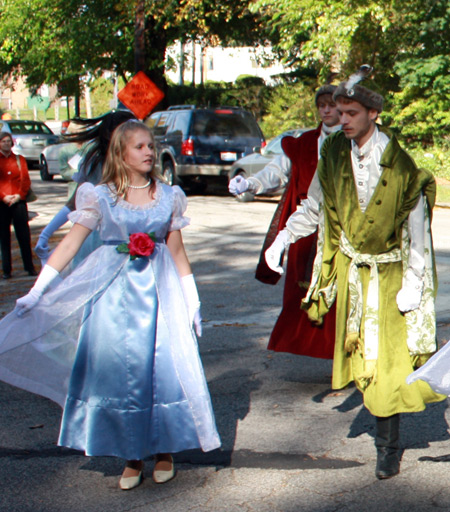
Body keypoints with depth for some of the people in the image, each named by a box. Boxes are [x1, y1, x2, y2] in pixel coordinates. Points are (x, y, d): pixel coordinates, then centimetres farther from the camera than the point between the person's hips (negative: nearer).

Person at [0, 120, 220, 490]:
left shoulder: (168, 197, 6)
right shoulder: (100, 197, 0)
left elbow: (178, 252, 11)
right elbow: (70, 243, -2)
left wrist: (192, 301, 10)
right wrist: (36, 291, -7)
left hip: (159, 294, 1)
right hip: (114, 295, -1)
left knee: (165, 370, -1)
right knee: (118, 372, 1)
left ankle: (164, 451, 20)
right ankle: (132, 457, 17)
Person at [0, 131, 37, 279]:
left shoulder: (20, 159, 12)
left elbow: (26, 179, 5)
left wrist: (19, 195, -9)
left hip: (18, 201, 1)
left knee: (24, 235, -3)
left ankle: (29, 267, 3)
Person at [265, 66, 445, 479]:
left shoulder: (399, 164, -15)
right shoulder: (334, 155, -4)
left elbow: (417, 228, -10)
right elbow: (314, 208, 10)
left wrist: (412, 283, -12)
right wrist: (283, 238, -2)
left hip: (389, 273, -4)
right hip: (352, 271, 4)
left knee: (387, 356, -1)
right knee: (359, 350, 10)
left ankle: (388, 444, 13)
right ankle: (386, 440, 28)